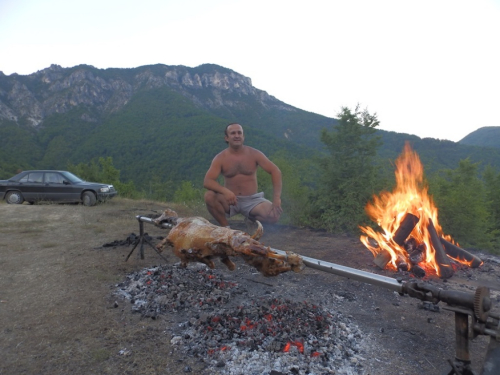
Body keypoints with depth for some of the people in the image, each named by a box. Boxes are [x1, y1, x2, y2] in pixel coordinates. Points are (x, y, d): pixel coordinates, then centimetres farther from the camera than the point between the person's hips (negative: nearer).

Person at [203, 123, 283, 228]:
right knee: (209, 196, -30)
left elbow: (276, 171, -8)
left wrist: (277, 199, -20)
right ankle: (225, 226, -7)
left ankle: (251, 217, 9)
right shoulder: (220, 158, -5)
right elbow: (207, 182, -15)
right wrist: (225, 191, -35)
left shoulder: (254, 154, -3)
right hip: (230, 200, 0)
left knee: (274, 215, -26)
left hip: (252, 200, 0)